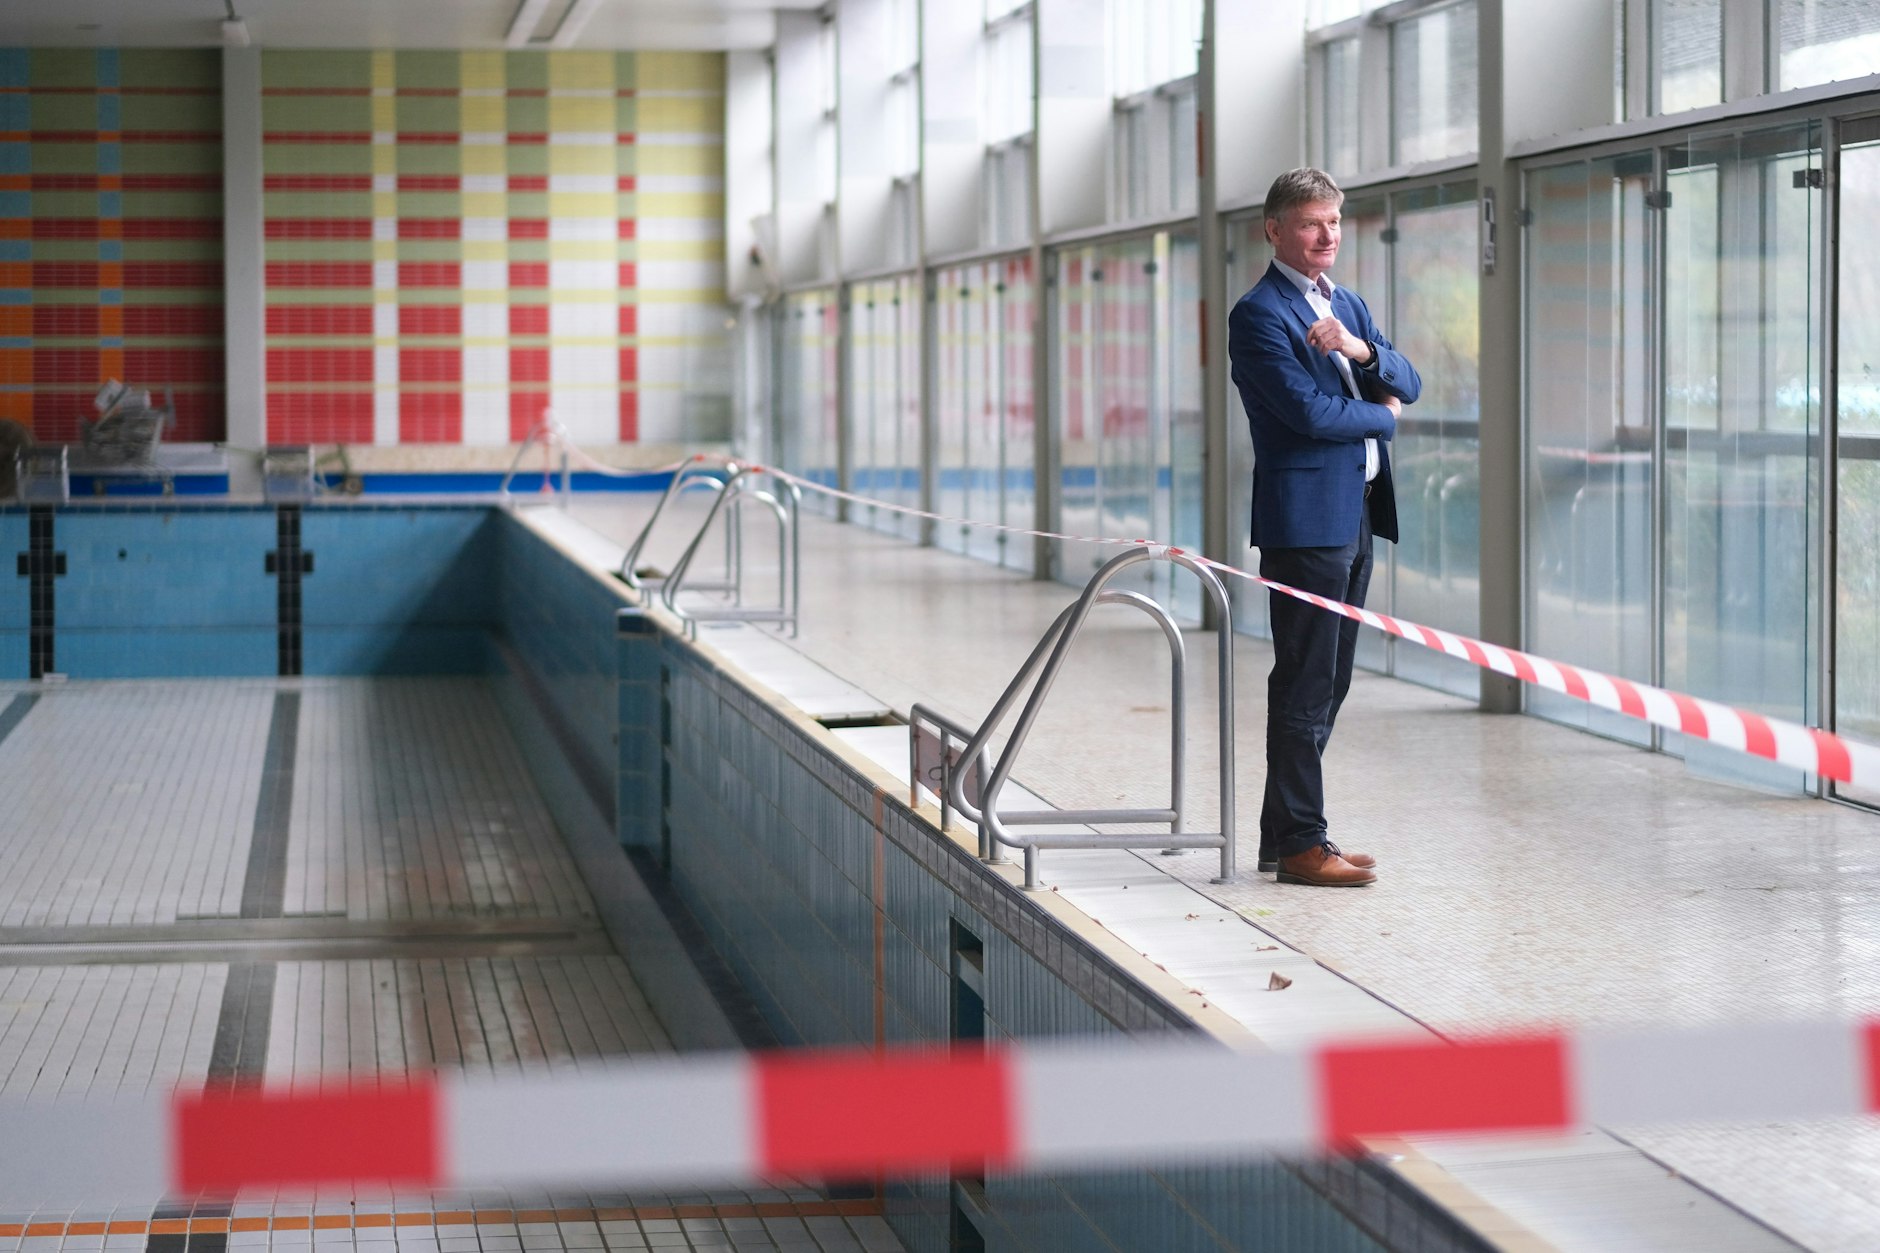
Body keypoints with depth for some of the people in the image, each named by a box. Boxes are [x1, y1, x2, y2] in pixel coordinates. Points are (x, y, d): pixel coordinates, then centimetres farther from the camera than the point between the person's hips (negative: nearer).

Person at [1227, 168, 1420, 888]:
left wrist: (1361, 349, -8)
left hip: (1356, 516, 9)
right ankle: (1299, 845, -3)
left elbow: (1408, 386, 12)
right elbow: (1309, 411, -18)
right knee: (1305, 686, -7)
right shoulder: (1259, 315, -9)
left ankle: (1285, 832, 18)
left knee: (1327, 685, 11)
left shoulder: (1347, 306, 19)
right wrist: (1382, 415, -1)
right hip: (1306, 519, -9)